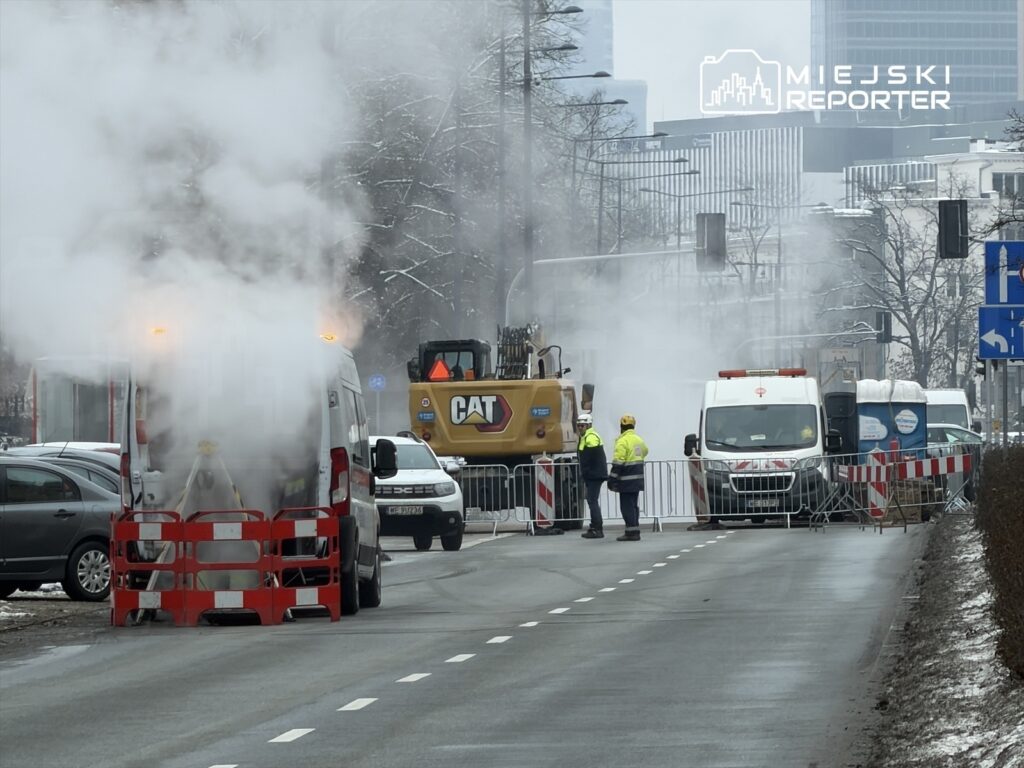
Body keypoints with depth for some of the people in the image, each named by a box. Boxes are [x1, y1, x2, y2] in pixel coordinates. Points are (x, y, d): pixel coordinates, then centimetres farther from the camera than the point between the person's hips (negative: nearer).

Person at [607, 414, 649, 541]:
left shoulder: (623, 441, -16)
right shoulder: (638, 439, 10)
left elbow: (618, 463, -20)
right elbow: (644, 451, 29)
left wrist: (612, 479, -16)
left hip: (627, 480, -8)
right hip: (637, 479, 8)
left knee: (627, 506, -4)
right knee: (634, 505, 15)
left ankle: (631, 532, -6)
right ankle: (635, 531, 17)